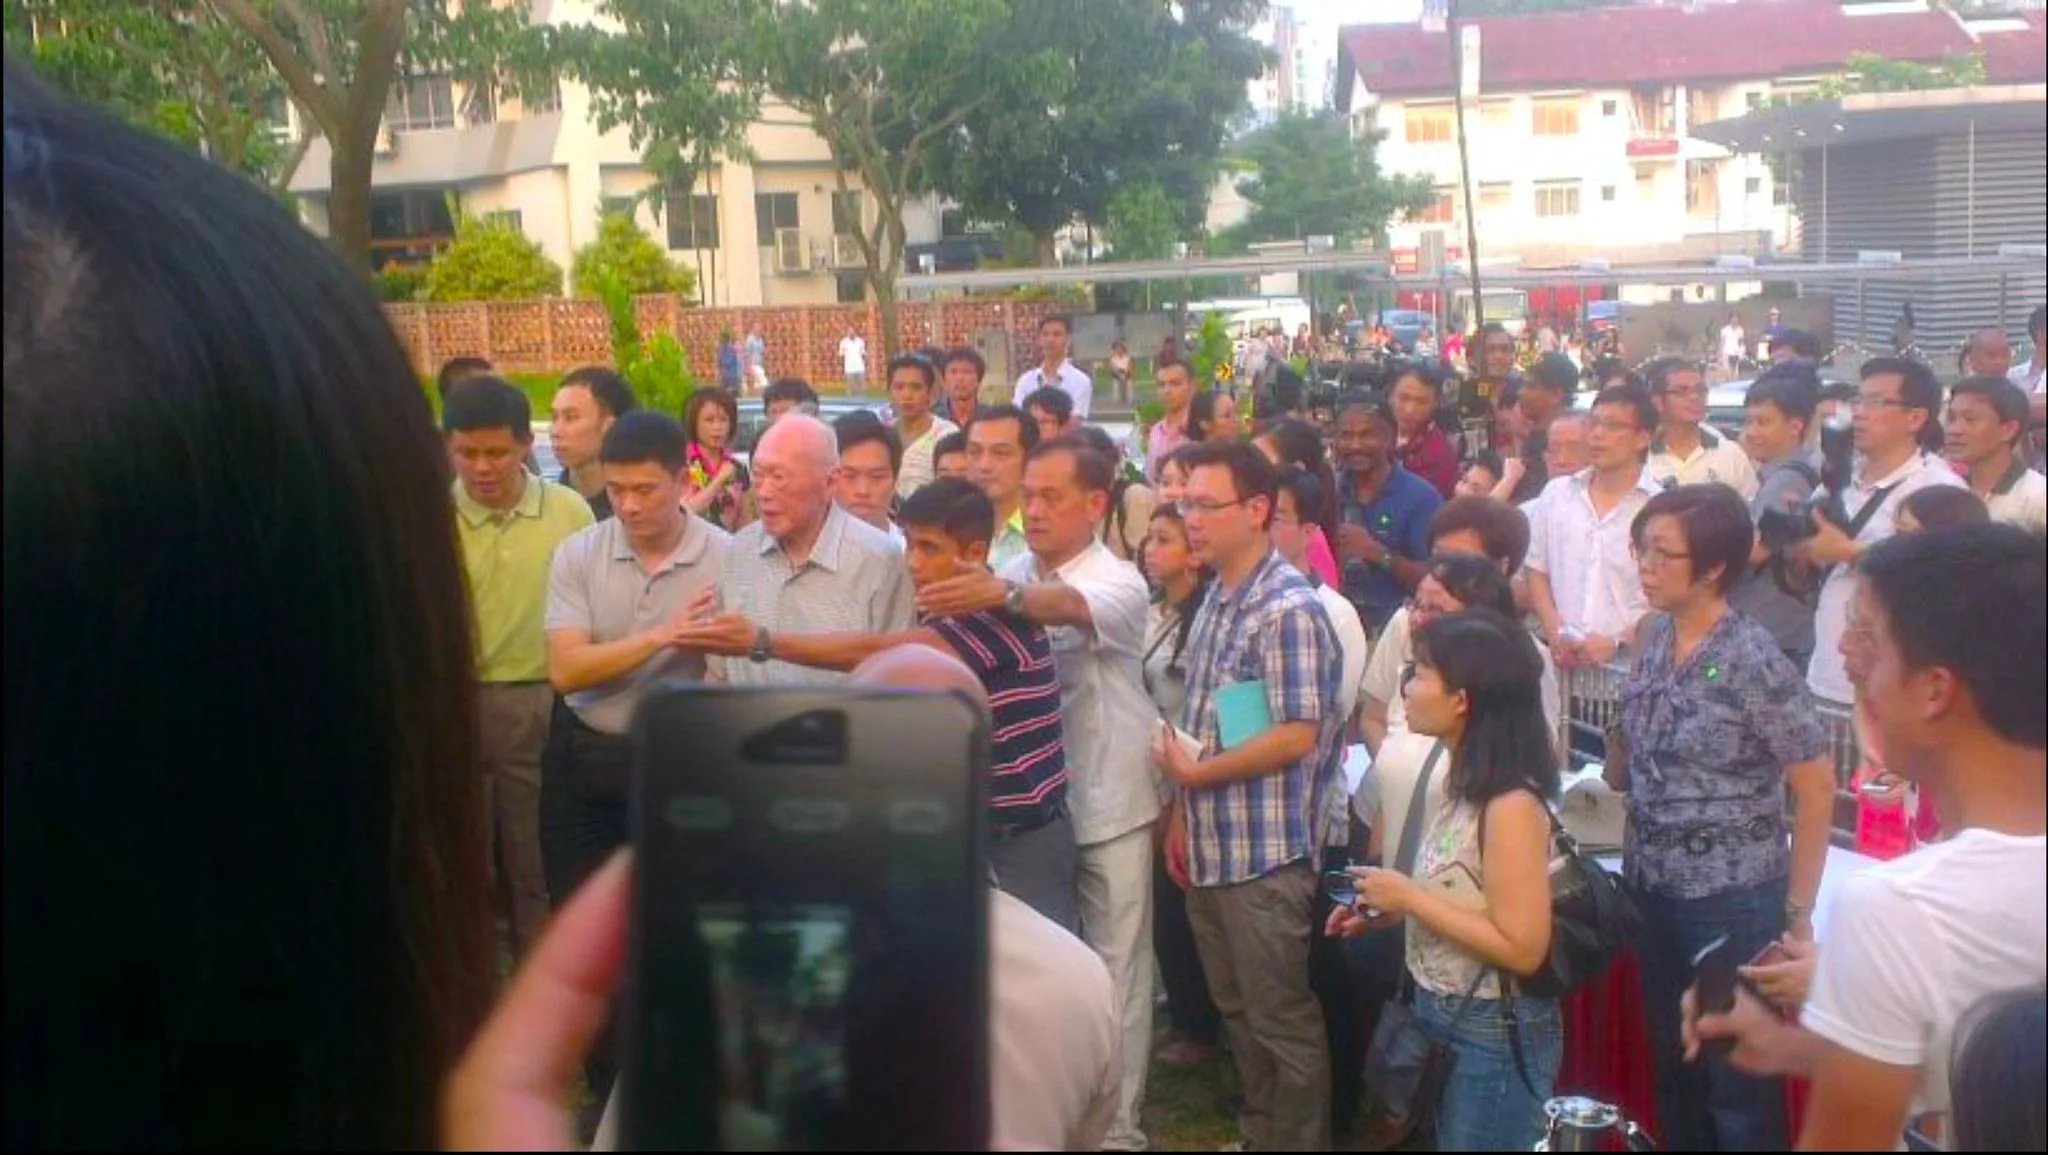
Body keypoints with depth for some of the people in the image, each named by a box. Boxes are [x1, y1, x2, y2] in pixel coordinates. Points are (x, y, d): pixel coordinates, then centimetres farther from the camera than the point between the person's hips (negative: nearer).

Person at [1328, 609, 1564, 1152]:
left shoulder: (1511, 806, -24)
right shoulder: (1462, 782, 2)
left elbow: (1522, 948, -25)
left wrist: (1409, 898, -22)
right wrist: (1386, 913, 1)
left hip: (1496, 1036, -8)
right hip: (1443, 1019, 8)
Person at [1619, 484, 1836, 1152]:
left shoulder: (1755, 662, -18)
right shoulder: (1656, 635, 1)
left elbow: (1816, 788, -13)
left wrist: (1798, 913, -11)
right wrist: (1641, 859, 8)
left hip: (1734, 901, -6)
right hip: (1653, 890, 6)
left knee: (1738, 1085, 7)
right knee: (1673, 1068, 20)